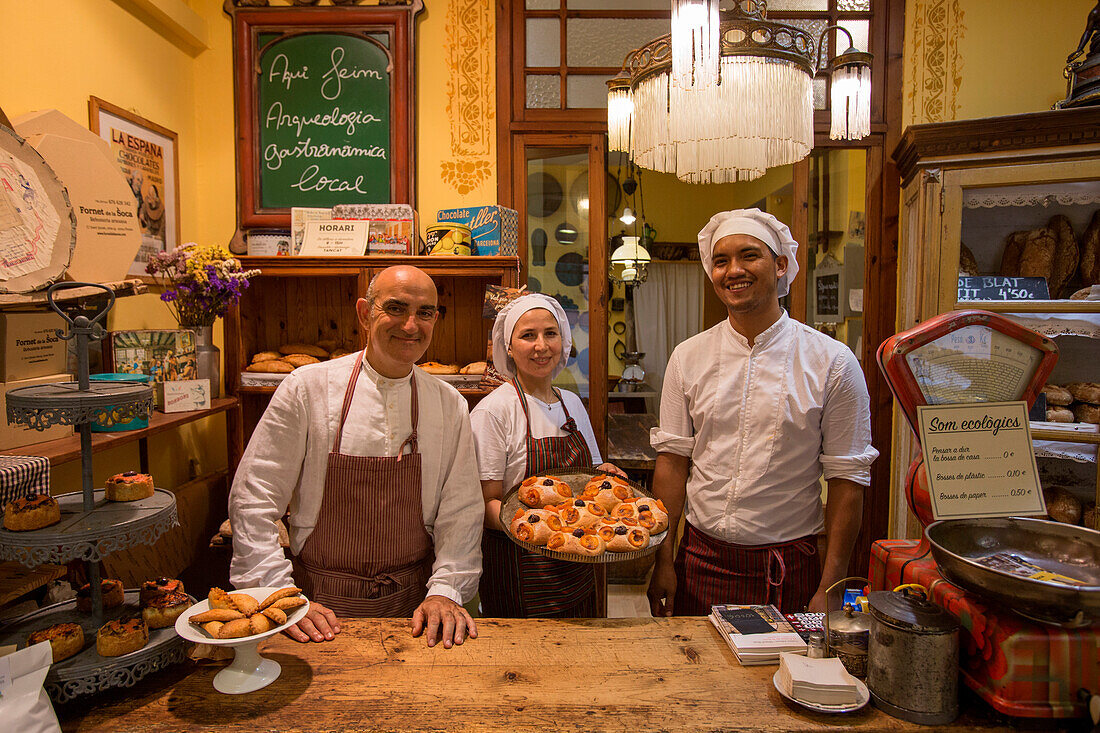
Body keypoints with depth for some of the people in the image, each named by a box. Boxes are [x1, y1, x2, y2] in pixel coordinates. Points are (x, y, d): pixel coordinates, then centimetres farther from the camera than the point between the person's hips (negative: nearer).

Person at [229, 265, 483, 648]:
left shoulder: (450, 405, 0)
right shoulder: (307, 388, -7)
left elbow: (461, 512, 2)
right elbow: (253, 502, -5)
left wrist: (445, 590, -10)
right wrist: (282, 597, -9)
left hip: (412, 603, 2)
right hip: (322, 605, -1)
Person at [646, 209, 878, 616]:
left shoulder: (832, 363, -7)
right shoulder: (688, 357, 0)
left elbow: (846, 480, -5)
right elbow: (672, 461, 1)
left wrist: (830, 589, -7)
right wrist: (663, 561, -1)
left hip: (790, 567, -1)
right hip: (700, 561, 2)